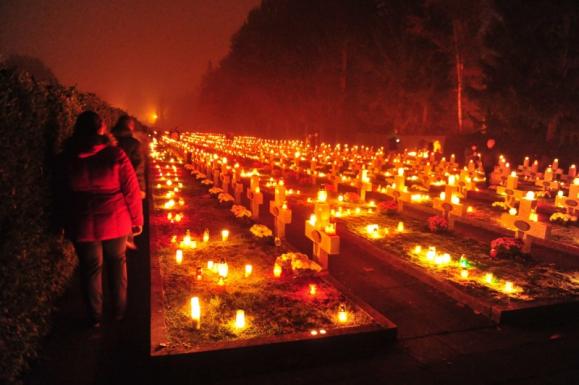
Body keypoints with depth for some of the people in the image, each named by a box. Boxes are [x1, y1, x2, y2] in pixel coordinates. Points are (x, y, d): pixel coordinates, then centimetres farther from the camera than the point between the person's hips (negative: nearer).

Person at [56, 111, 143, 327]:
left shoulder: (65, 159, -6)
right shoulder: (115, 155, -13)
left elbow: (62, 196, 3)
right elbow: (131, 191, -11)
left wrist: (67, 224, 15)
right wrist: (137, 220, 1)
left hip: (82, 226, 1)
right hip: (115, 222, -1)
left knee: (90, 269, 16)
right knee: (117, 263, 21)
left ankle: (95, 317, 30)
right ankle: (119, 310, 32)